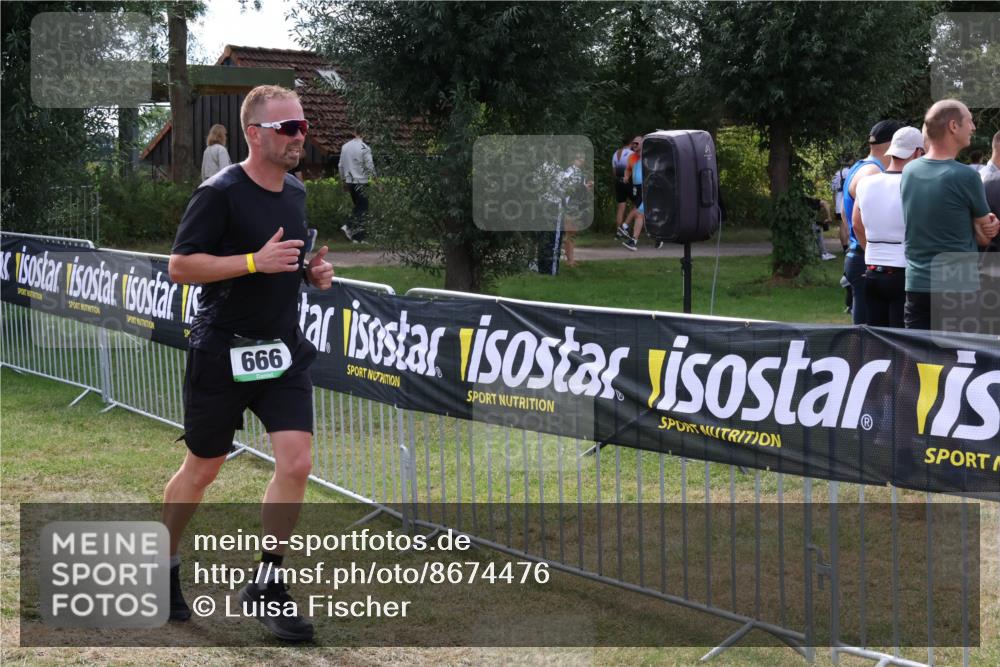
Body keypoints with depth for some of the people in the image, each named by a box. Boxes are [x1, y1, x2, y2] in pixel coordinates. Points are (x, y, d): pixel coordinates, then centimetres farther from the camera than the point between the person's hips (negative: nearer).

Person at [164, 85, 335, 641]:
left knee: (297, 464, -9)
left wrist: (314, 271, 2)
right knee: (203, 471, 9)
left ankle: (267, 584, 4)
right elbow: (180, 266, -16)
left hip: (284, 353, 5)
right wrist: (256, 262, -25)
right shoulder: (221, 193, -13)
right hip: (222, 353, -5)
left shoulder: (297, 193, 8)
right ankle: (162, 566, 33)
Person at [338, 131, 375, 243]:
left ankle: (349, 228, 8)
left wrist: (344, 180, 21)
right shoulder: (364, 148, -13)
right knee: (363, 209, 0)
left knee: (358, 206, 19)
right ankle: (358, 237, -4)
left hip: (349, 182, 6)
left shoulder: (345, 146, 6)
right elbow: (370, 166, -14)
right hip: (361, 182, -6)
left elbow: (341, 165, 12)